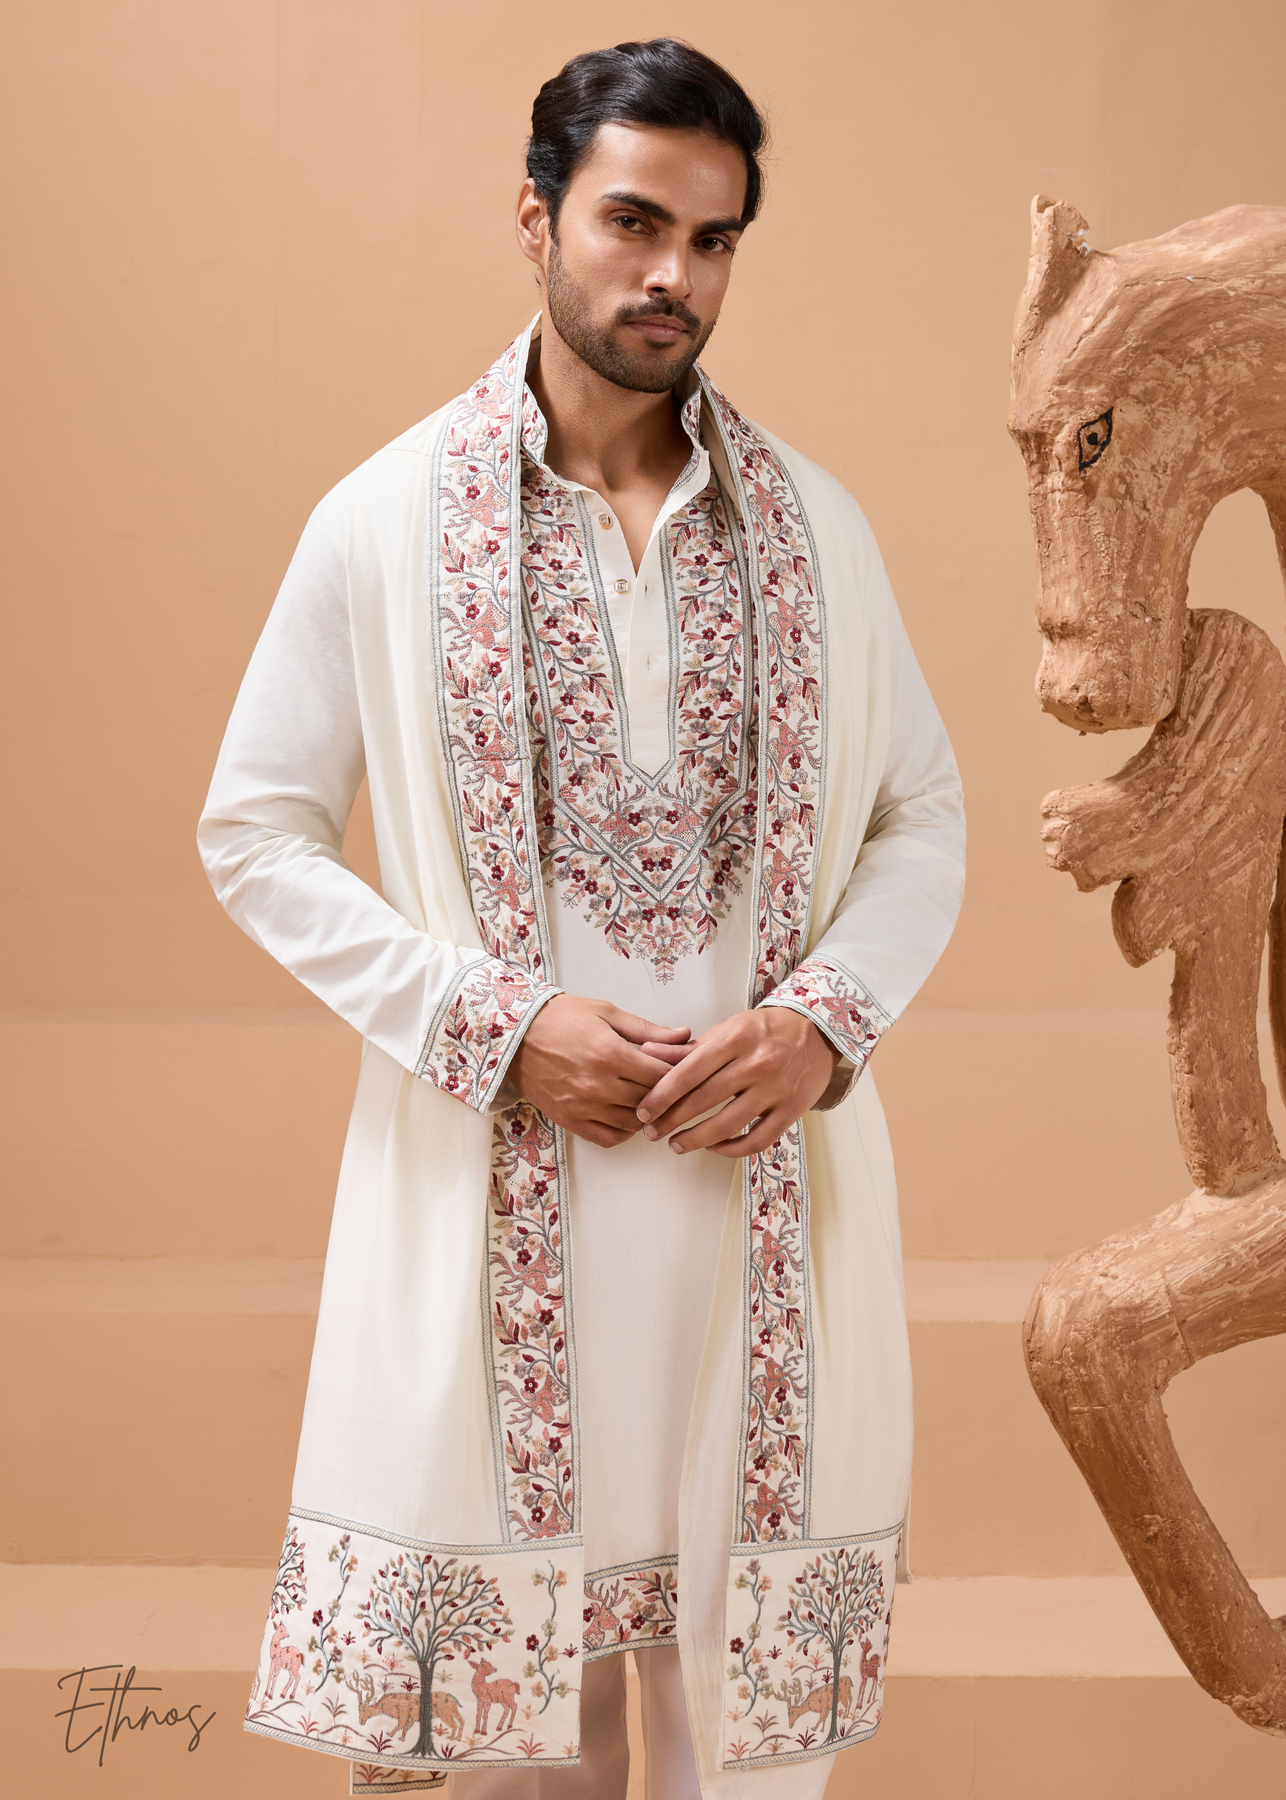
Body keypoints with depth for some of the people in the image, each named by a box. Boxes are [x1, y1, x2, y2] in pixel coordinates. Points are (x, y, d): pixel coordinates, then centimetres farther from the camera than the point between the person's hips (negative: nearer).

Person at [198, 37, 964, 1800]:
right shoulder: (386, 521, 0)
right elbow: (257, 833, 1)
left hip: (768, 1185, 2)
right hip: (501, 1193, -2)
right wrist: (497, 1023, -11)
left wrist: (826, 1019, -8)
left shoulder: (814, 524, 6)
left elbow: (923, 816, 11)